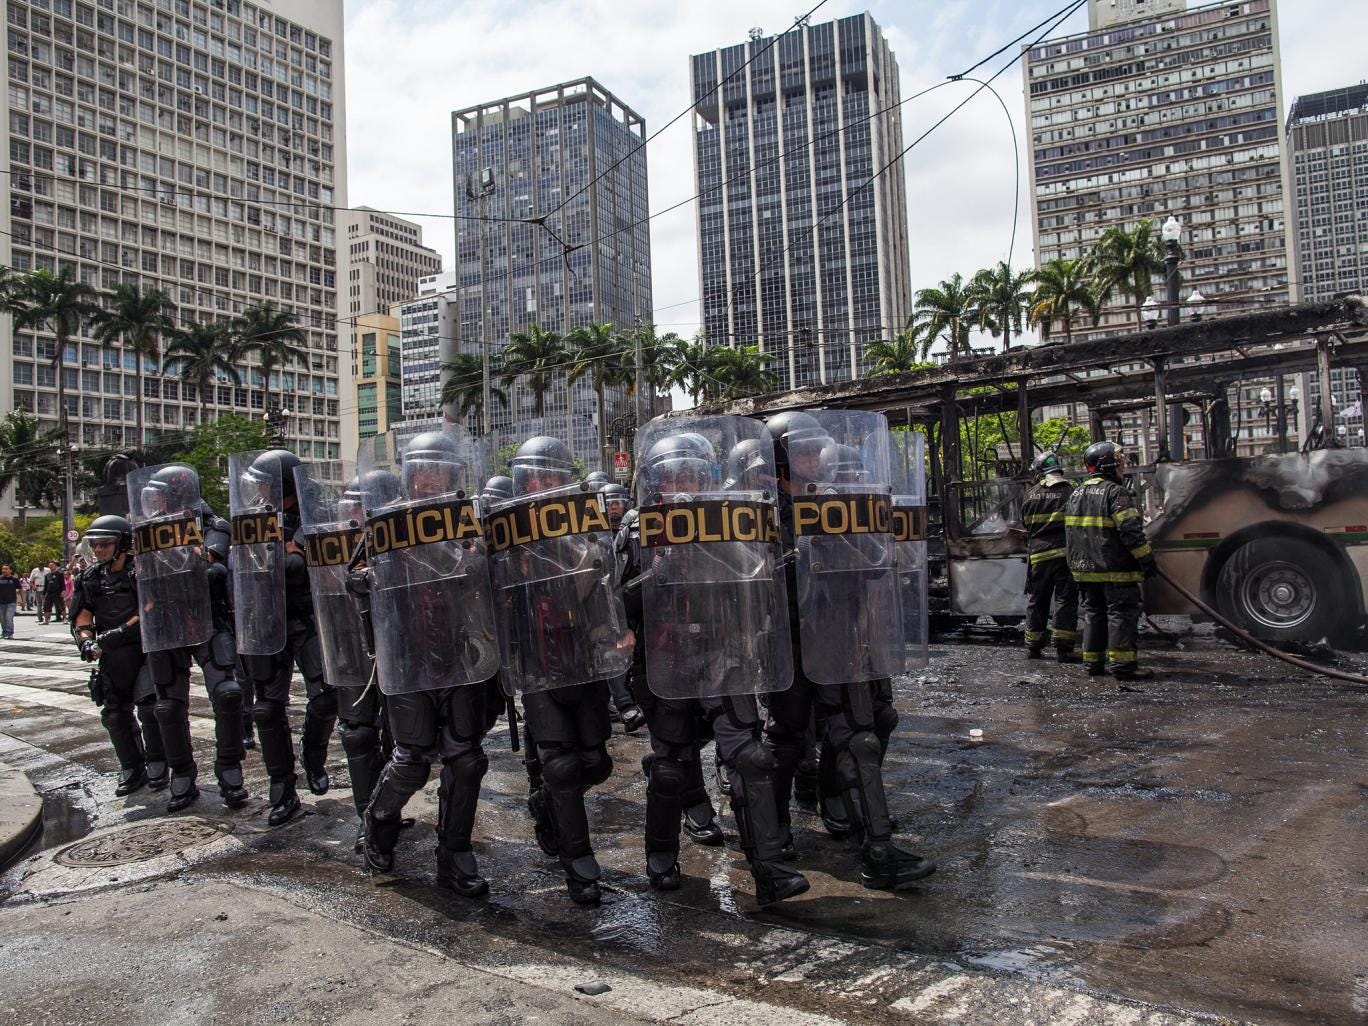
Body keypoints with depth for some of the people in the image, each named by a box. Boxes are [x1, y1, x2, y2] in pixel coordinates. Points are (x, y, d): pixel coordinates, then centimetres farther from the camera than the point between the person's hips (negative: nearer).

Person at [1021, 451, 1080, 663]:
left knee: (1036, 600, 12)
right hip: (1064, 553, -3)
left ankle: (1033, 647, 18)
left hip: (1038, 555, 3)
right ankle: (1063, 648, -3)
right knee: (1065, 600, 1)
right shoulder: (1069, 492, -6)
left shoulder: (1030, 494, 4)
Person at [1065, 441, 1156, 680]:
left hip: (1086, 570, 8)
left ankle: (1093, 662, 17)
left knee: (1094, 613, 14)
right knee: (1121, 613, -3)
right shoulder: (1115, 492, -12)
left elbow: (1071, 532, 19)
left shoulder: (1076, 494, 13)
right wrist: (1147, 559, -13)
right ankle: (1122, 665, -4)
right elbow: (1131, 530, -18)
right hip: (1115, 570, -8)